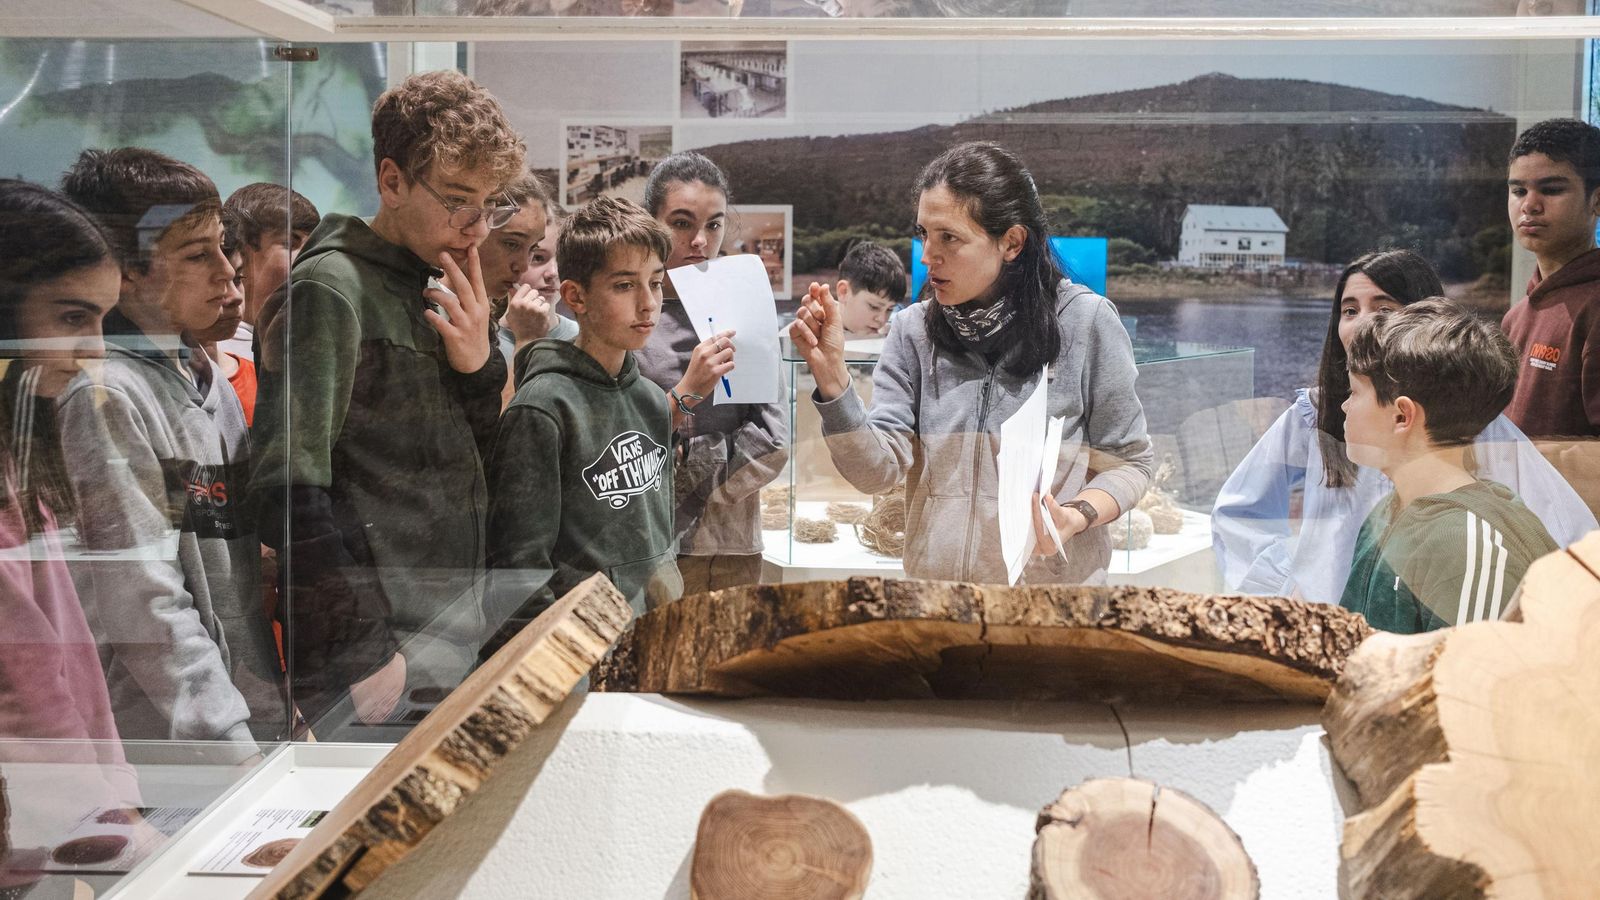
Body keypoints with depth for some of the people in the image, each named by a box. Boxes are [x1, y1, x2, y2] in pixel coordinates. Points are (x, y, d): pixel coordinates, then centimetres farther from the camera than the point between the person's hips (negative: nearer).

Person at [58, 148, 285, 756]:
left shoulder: (208, 377, 10)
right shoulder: (105, 396, -16)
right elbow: (148, 611, -20)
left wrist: (276, 708, 14)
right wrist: (235, 746, -19)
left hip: (256, 717, 8)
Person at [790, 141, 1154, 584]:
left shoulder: (1085, 321, -11)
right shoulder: (912, 331, -4)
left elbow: (1127, 462, -3)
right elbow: (877, 471, -11)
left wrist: (1076, 516, -21)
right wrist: (832, 377, -24)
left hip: (1055, 586, -2)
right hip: (934, 584, 2)